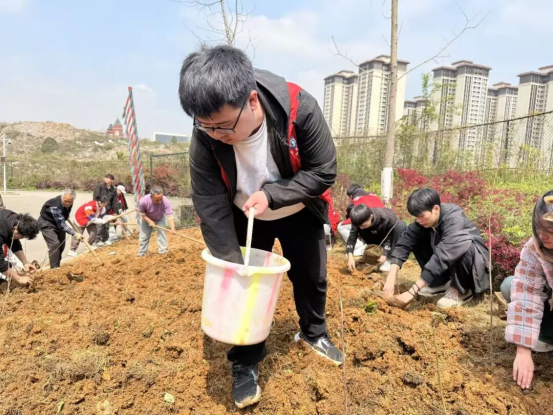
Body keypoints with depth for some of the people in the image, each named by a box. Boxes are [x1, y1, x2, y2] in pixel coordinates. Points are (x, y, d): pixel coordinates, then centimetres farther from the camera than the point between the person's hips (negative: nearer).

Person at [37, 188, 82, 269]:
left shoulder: (68, 203, -16)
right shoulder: (55, 206, -38)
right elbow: (61, 224, -36)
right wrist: (74, 234, -39)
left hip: (59, 222, 8)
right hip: (46, 223, -7)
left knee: (61, 244, 9)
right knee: (54, 243, -19)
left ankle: (57, 265, 24)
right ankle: (54, 268, -12)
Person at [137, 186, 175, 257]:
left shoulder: (165, 201, -39)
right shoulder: (144, 201, -38)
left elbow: (169, 216, -39)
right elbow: (141, 212, -18)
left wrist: (172, 227, -54)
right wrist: (149, 221, -27)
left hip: (160, 218, 0)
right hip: (147, 219, 1)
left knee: (161, 233, -14)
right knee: (143, 236, 7)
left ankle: (163, 253, -5)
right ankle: (141, 254, 23)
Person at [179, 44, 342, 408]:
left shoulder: (299, 108, -34)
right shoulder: (205, 136, -30)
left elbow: (324, 172, -23)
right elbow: (211, 207, -24)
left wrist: (271, 195, -35)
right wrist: (230, 266, -26)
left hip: (299, 213, 1)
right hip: (245, 218, 0)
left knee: (312, 277, 15)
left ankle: (314, 333, 45)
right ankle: (246, 361, 25)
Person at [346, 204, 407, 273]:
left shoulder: (387, 218, -39)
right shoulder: (359, 221, -29)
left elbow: (389, 237, -28)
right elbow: (352, 238, -31)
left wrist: (385, 254, -35)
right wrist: (350, 256, -44)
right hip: (377, 236, 3)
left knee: (401, 226, -37)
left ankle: (389, 259, -26)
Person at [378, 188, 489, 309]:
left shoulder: (454, 220, -34)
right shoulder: (424, 219, -15)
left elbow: (442, 257, -43)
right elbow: (404, 244, -23)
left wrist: (412, 292, -45)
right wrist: (391, 278, -36)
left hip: (474, 261, -6)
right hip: (448, 258, 6)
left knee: (464, 243, -36)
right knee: (417, 242, -10)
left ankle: (461, 291, -12)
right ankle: (441, 282, 2)